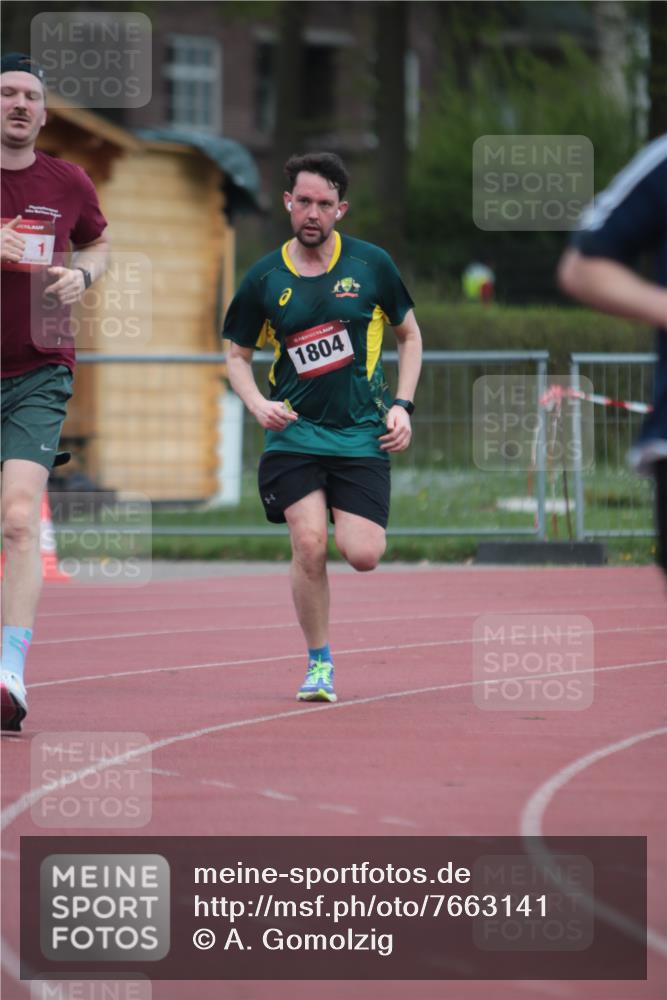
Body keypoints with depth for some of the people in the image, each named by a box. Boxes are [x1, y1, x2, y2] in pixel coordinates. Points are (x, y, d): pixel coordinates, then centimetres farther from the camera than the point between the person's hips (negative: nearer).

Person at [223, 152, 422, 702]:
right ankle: (319, 663, 1)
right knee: (309, 545, -17)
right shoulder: (265, 279, 1)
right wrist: (258, 404, -7)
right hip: (294, 429, 0)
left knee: (363, 555, -11)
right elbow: (238, 354, 13)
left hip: (362, 432, 0)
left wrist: (402, 405, 0)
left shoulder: (371, 264, 0)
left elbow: (410, 335, 12)